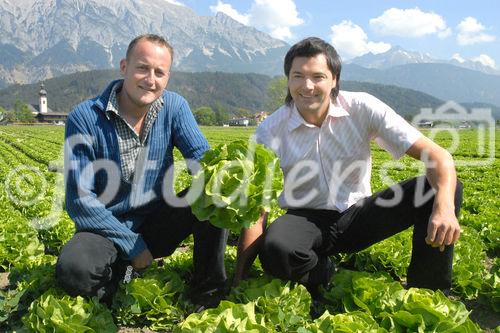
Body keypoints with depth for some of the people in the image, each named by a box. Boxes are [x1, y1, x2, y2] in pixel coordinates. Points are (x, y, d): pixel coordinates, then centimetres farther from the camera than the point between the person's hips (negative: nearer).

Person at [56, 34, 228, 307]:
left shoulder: (174, 107, -5)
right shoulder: (84, 118, -16)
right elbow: (79, 200, -17)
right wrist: (132, 245, -19)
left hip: (158, 223, 3)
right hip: (107, 229, -2)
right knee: (73, 269, -34)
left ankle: (208, 293, -4)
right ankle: (118, 270, 4)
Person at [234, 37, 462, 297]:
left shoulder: (362, 109, -13)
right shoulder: (270, 132, -13)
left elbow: (438, 156, -17)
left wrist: (445, 207, -38)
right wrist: (239, 281, -21)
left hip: (358, 214, 2)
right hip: (307, 219, -1)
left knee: (446, 189, -19)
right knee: (274, 250, -37)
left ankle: (425, 293, -3)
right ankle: (331, 281, -3)